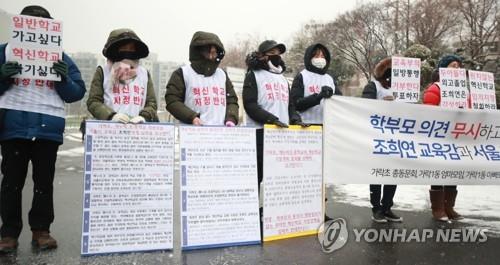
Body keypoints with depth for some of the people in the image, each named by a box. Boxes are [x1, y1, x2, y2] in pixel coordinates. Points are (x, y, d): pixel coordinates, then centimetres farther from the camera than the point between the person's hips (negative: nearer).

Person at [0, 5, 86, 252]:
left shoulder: (60, 57, 11)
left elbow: (77, 92, 7)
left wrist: (64, 80, -12)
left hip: (48, 128, 1)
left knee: (44, 181, 6)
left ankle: (41, 230, 17)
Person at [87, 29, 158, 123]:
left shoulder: (144, 73, 18)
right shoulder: (103, 71, 11)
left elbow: (152, 102, 12)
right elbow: (93, 101, 5)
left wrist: (144, 116, -9)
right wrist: (111, 116, -13)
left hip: (138, 126, 1)